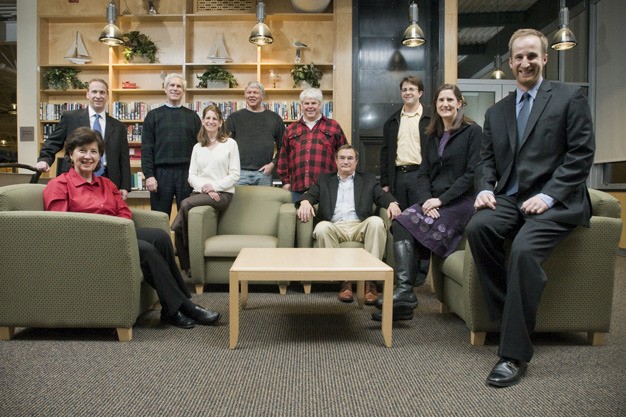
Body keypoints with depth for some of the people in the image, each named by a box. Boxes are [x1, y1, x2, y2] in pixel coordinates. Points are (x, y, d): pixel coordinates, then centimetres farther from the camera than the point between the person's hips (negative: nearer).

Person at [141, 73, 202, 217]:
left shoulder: (192, 116, 11)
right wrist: (149, 175, -7)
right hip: (161, 173, 0)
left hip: (187, 173, 1)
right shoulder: (153, 115, 8)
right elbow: (146, 149, 3)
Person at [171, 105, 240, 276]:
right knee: (177, 227, -21)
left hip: (222, 193, -4)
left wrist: (215, 186, -14)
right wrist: (204, 187, -11)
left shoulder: (230, 144, 6)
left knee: (186, 204, -30)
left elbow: (234, 175, -1)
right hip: (200, 192, 4)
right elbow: (192, 175, 10)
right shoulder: (197, 147, 19)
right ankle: (186, 266, -6)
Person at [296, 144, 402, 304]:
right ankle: (344, 279, -25)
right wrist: (305, 201, -17)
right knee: (321, 227, -33)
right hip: (335, 227, 0)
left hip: (360, 227, 0)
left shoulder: (368, 179, 23)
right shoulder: (324, 180, 23)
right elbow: (310, 194, 9)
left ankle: (370, 279, -27)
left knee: (376, 222, -32)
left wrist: (392, 203, -16)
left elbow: (382, 196, 9)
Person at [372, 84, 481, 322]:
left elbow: (472, 173, -8)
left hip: (460, 201, -5)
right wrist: (427, 200, -8)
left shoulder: (472, 131, 1)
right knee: (399, 224, -24)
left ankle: (404, 293, -24)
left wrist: (441, 199, -16)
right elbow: (423, 174, 12)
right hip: (433, 201, 5)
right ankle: (404, 291, -31)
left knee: (410, 225, -27)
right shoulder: (432, 136, 20)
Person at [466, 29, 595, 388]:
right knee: (478, 227, -28)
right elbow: (487, 159, 16)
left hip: (555, 202, -4)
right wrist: (485, 189, -5)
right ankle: (507, 314, -12)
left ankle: (515, 354, -22)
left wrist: (547, 196, -16)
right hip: (509, 199, 5)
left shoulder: (570, 98, 5)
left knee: (524, 248, -32)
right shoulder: (496, 112, 19)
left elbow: (581, 154, -4)